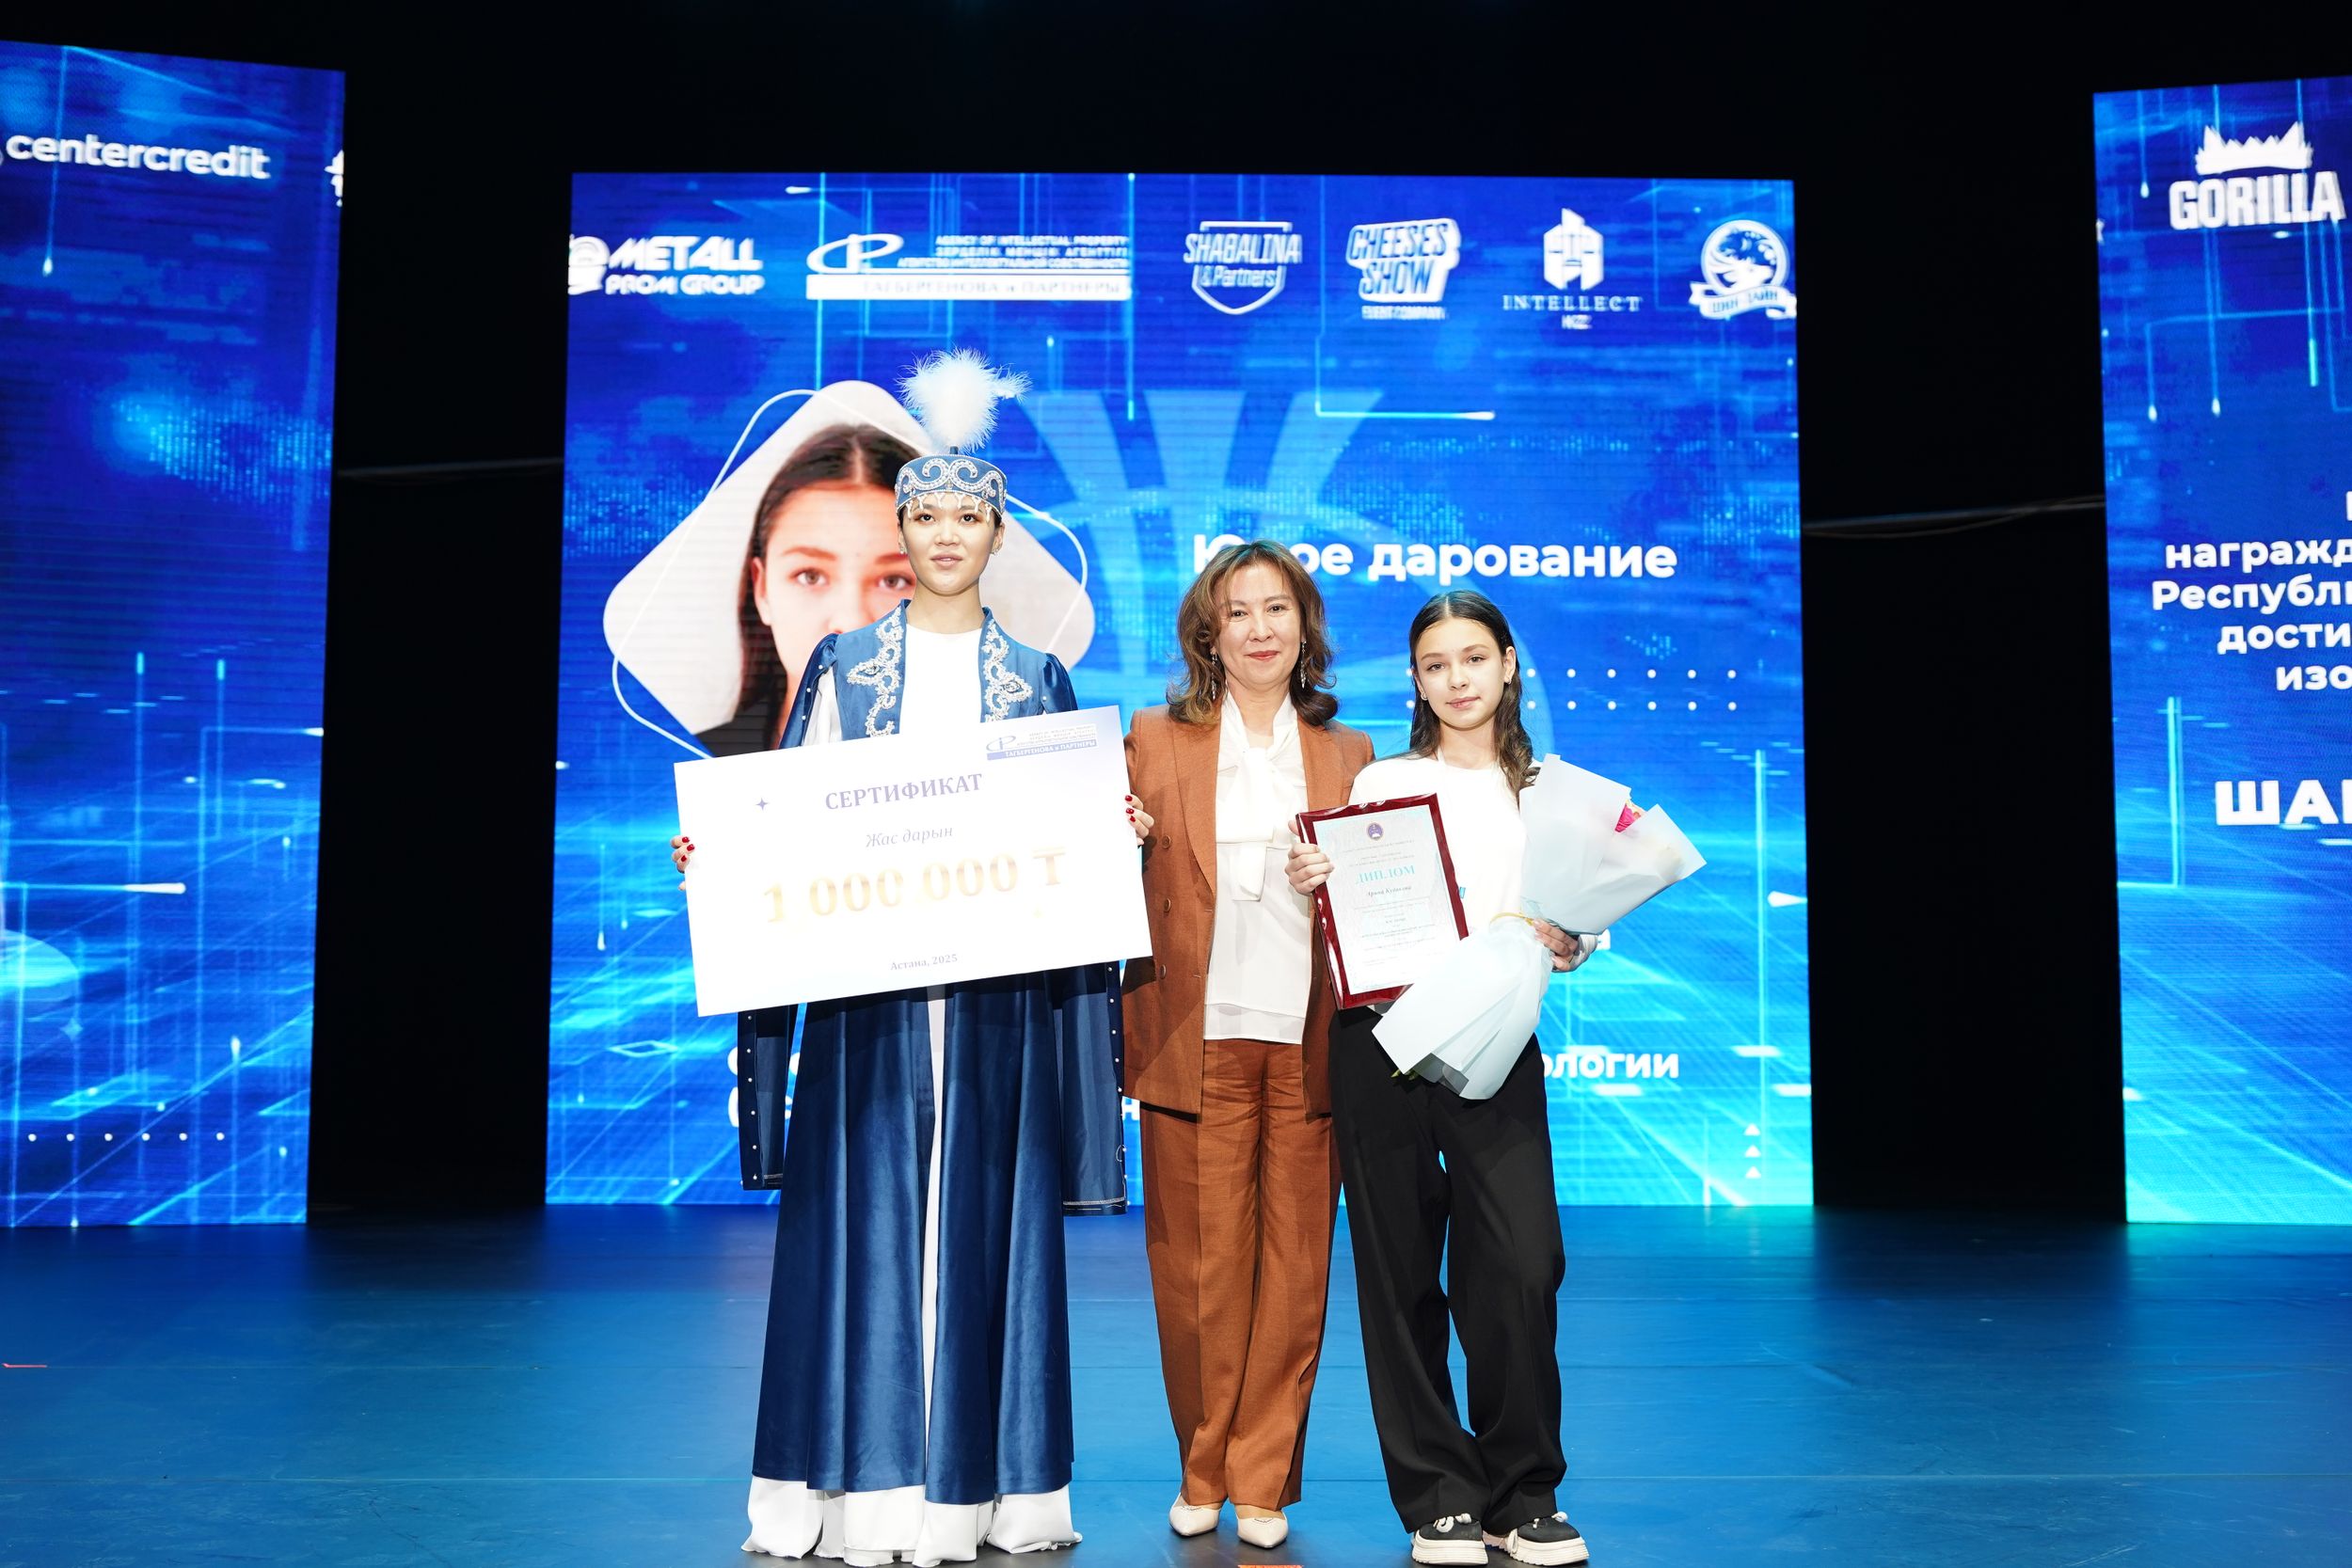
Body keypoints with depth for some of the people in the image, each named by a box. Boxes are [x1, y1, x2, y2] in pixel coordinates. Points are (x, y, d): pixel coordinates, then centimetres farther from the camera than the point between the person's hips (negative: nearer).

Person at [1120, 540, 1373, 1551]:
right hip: (1196, 1041, -1)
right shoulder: (1154, 739, 9)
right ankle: (1203, 1477, 21)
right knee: (1200, 1267, 2)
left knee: (1294, 1267, 2)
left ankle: (1264, 1485, 16)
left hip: (1309, 1045, 1)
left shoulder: (1348, 753, 13)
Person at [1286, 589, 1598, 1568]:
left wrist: (1551, 939, -10)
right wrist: (1315, 888, -9)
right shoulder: (1379, 783, 10)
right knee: (1402, 1271, 3)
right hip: (1381, 1038, 0)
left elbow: (1581, 941, 11)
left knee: (1520, 1266, -9)